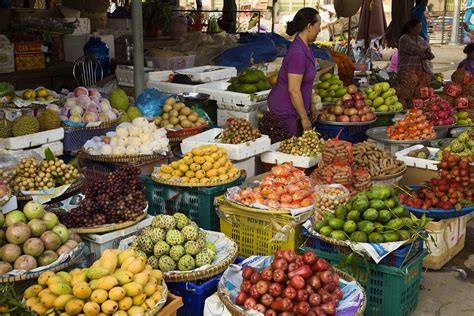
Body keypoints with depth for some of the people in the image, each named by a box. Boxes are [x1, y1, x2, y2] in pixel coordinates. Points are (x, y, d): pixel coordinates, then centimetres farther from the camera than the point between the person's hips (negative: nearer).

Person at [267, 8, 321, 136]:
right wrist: (304, 118, -17)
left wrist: (311, 105, 21)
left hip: (293, 108, 9)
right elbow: (294, 90, -24)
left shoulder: (305, 47, 6)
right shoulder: (298, 53, -24)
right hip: (286, 111, -9)